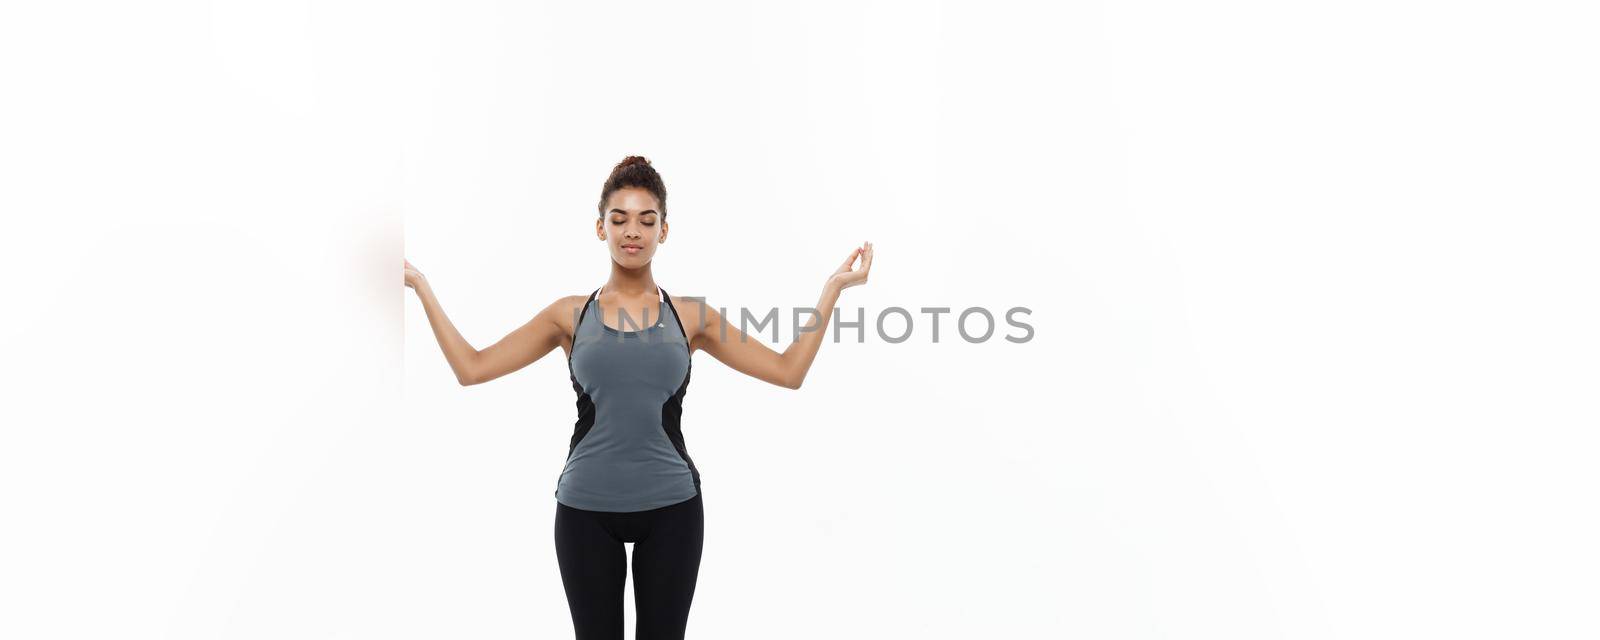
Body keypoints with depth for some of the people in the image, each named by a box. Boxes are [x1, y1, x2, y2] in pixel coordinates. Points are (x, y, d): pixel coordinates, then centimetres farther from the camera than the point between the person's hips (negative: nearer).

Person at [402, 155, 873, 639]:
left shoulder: (691, 315, 3)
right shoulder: (570, 314, 3)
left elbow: (788, 371, 2)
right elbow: (472, 368, 2)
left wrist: (832, 288, 1)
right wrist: (422, 288, 3)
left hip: (670, 507, 0)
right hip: (586, 509, 0)